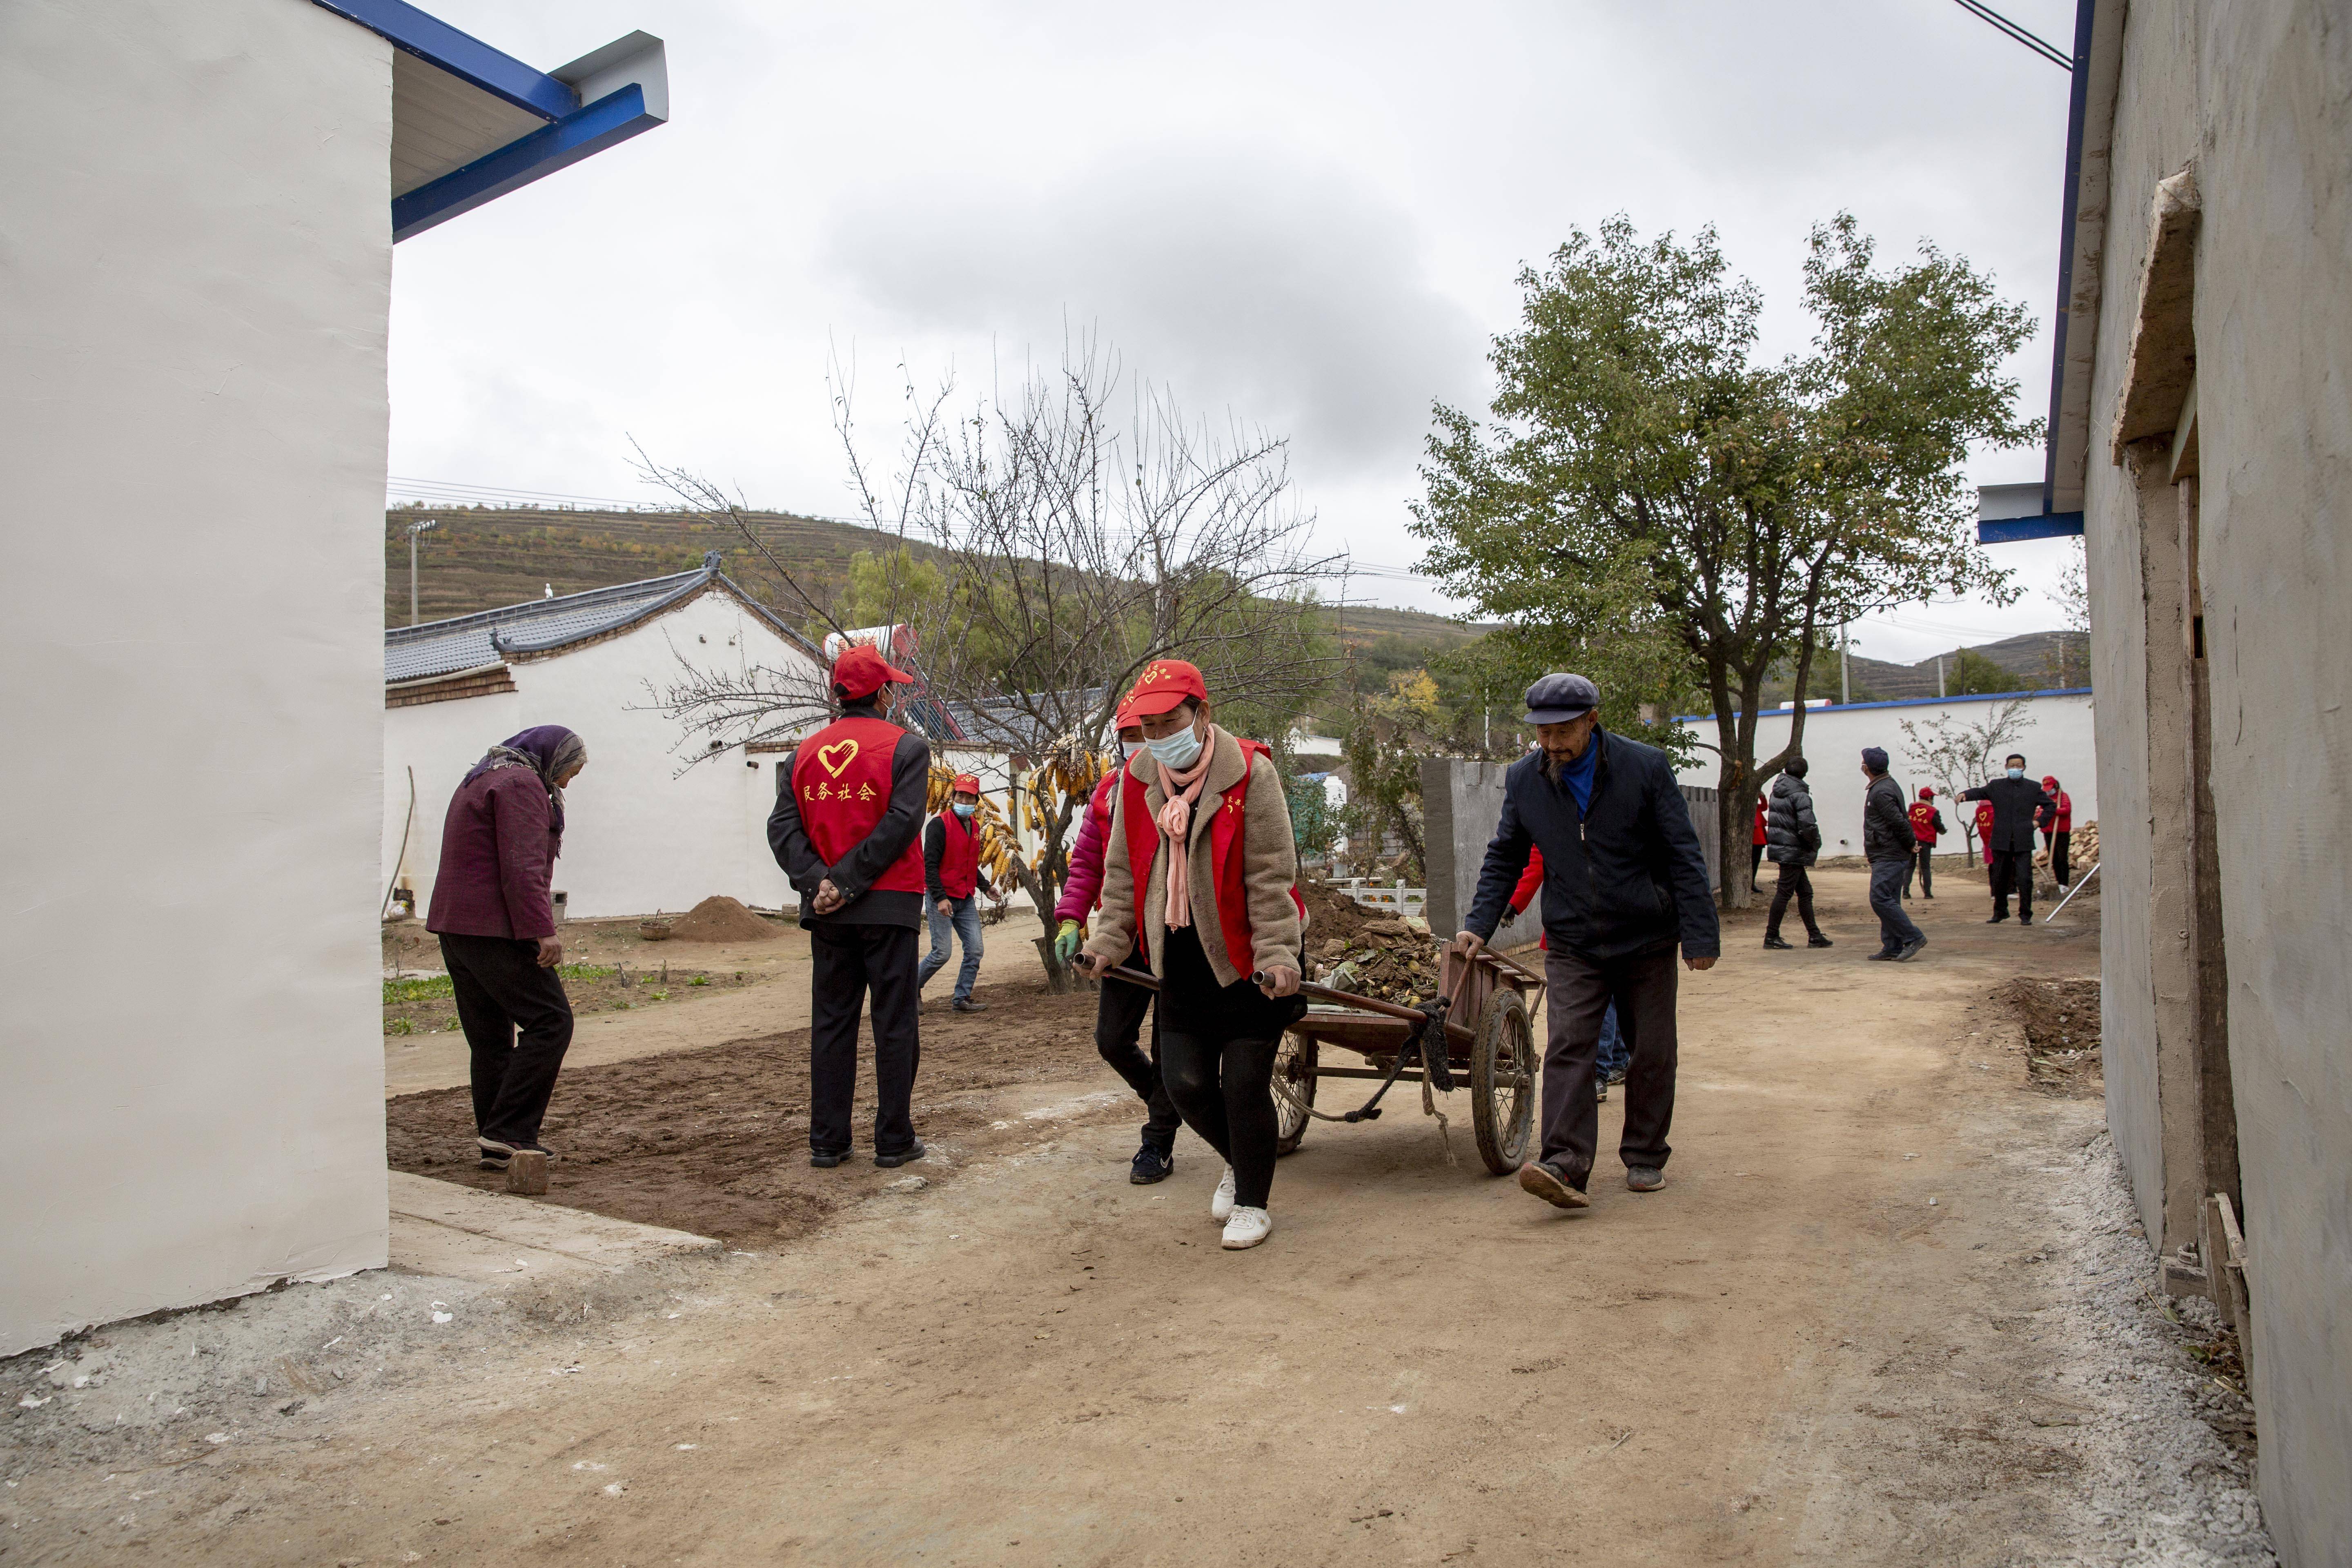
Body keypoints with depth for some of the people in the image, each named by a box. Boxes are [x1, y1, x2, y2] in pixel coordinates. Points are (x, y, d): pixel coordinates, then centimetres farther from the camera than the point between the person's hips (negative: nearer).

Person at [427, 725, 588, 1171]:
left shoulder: (480, 781, 24)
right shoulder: (521, 784, -9)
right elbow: (522, 866, -20)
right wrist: (543, 930, -23)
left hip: (454, 925, 11)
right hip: (495, 929, -10)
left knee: (491, 1037, 12)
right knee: (550, 1021, -9)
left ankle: (498, 1143, 15)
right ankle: (507, 1133, -12)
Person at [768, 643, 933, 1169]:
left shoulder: (804, 754, 10)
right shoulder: (906, 747, -3)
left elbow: (783, 827, -1)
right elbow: (901, 823, -15)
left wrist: (819, 882, -11)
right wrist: (848, 882, -14)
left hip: (826, 911, 4)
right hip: (888, 906, -4)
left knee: (831, 1023, 11)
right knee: (895, 1024, 4)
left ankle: (827, 1141, 14)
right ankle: (894, 1140, 8)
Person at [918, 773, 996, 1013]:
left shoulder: (974, 826, 12)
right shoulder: (939, 825, -12)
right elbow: (930, 865, -16)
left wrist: (984, 886, 16)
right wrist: (940, 898, -23)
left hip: (966, 899, 7)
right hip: (942, 898, -7)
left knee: (975, 950, 1)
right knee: (942, 953, -8)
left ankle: (962, 999, 10)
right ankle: (911, 988, 14)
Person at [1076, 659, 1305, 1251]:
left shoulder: (1250, 774, -14)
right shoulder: (1137, 782, 2)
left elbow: (1271, 876, -15)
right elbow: (1122, 872, 9)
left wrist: (1277, 955, -20)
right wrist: (1109, 941, 0)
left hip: (1248, 966, -5)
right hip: (1182, 966, 5)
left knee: (1243, 1085, -1)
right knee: (1186, 1083, 7)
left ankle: (1252, 1202, 21)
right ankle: (1239, 1159, 37)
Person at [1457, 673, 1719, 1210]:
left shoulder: (1645, 767, -9)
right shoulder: (1522, 779, -1)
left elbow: (1684, 856, -6)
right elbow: (1504, 859, 9)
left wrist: (1701, 935, -9)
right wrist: (1479, 924, -2)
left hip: (1646, 941, -1)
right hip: (1572, 946, 1)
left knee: (1651, 1053, 7)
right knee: (1567, 1048, -12)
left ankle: (1645, 1158, 24)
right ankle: (1565, 1166, -16)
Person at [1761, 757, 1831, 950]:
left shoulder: (1777, 791, 9)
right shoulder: (1800, 795, -16)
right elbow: (1807, 825, -25)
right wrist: (1815, 845, -7)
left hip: (1779, 846, 8)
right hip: (1793, 851, -8)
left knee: (1805, 892, 14)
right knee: (1784, 893, -3)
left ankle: (1814, 936, 18)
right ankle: (1771, 937, 0)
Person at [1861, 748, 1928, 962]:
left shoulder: (1881, 792, -17)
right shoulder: (1889, 785, 17)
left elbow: (1900, 822, -21)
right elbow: (1902, 820, 21)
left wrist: (1911, 844, -9)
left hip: (1888, 857, -11)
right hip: (1890, 857, 11)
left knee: (1881, 900, -13)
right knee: (1889, 902, 9)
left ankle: (1913, 938, -10)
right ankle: (1892, 948, 10)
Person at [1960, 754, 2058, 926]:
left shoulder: (2034, 788, 8)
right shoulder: (1996, 786, 8)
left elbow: (2052, 805, 17)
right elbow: (1979, 792, -4)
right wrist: (1965, 794, -25)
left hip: (2023, 842, -1)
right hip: (2001, 841, 1)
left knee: (2024, 879, -7)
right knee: (1999, 879, 10)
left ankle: (2025, 914, 4)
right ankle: (2000, 912, 23)